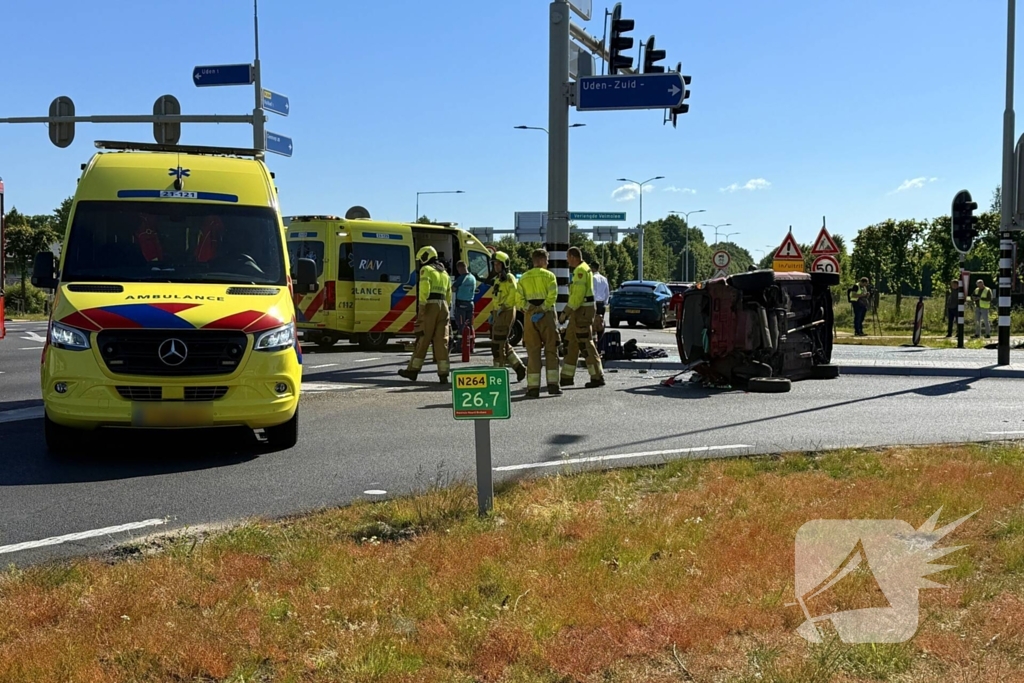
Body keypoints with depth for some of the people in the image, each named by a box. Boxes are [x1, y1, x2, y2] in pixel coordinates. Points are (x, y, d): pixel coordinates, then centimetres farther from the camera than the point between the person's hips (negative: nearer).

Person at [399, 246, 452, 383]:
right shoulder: (444, 273, 22)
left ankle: (413, 370, 8)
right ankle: (443, 373, -2)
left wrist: (422, 305, -18)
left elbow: (425, 288, -16)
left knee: (422, 339, 0)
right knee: (441, 340, 3)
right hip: (443, 306, 6)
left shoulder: (426, 269, 0)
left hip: (430, 306, -6)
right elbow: (448, 294, 19)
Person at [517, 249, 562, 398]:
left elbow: (520, 299, 0)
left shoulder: (523, 278, 12)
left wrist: (531, 310, -2)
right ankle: (553, 384, -1)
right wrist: (542, 310, -12)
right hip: (546, 314, -3)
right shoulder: (549, 275, 0)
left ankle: (533, 387, -2)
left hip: (529, 316, 3)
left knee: (533, 351, 3)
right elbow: (552, 295, -14)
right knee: (551, 349, 5)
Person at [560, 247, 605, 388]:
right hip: (581, 311, 11)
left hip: (582, 311, -11)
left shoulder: (580, 270, -15)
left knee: (586, 344, -8)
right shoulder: (583, 269, 18)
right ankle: (567, 377, 19)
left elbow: (578, 295, -22)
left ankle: (597, 377, -7)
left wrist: (566, 312, -19)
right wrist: (568, 311, 19)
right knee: (572, 343, 13)